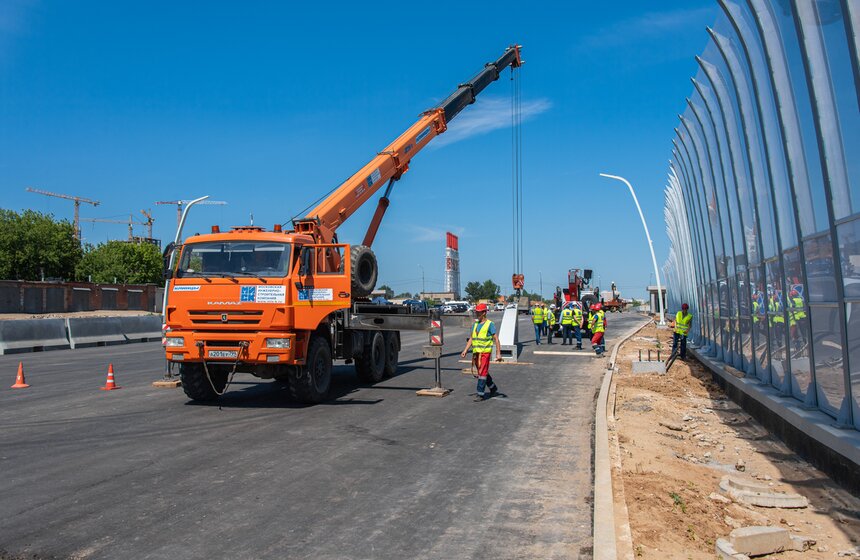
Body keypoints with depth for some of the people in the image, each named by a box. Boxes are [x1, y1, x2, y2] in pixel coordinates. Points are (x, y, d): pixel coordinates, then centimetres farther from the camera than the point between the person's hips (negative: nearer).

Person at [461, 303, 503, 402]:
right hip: (476, 352, 7)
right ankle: (493, 389, 34)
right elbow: (471, 339, 16)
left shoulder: (490, 324, -7)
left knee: (482, 373, -8)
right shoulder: (475, 324, 13)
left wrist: (498, 353, -14)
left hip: (485, 352, -7)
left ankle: (481, 394, -3)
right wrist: (465, 350, 8)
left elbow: (496, 339, -8)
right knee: (483, 372, 16)